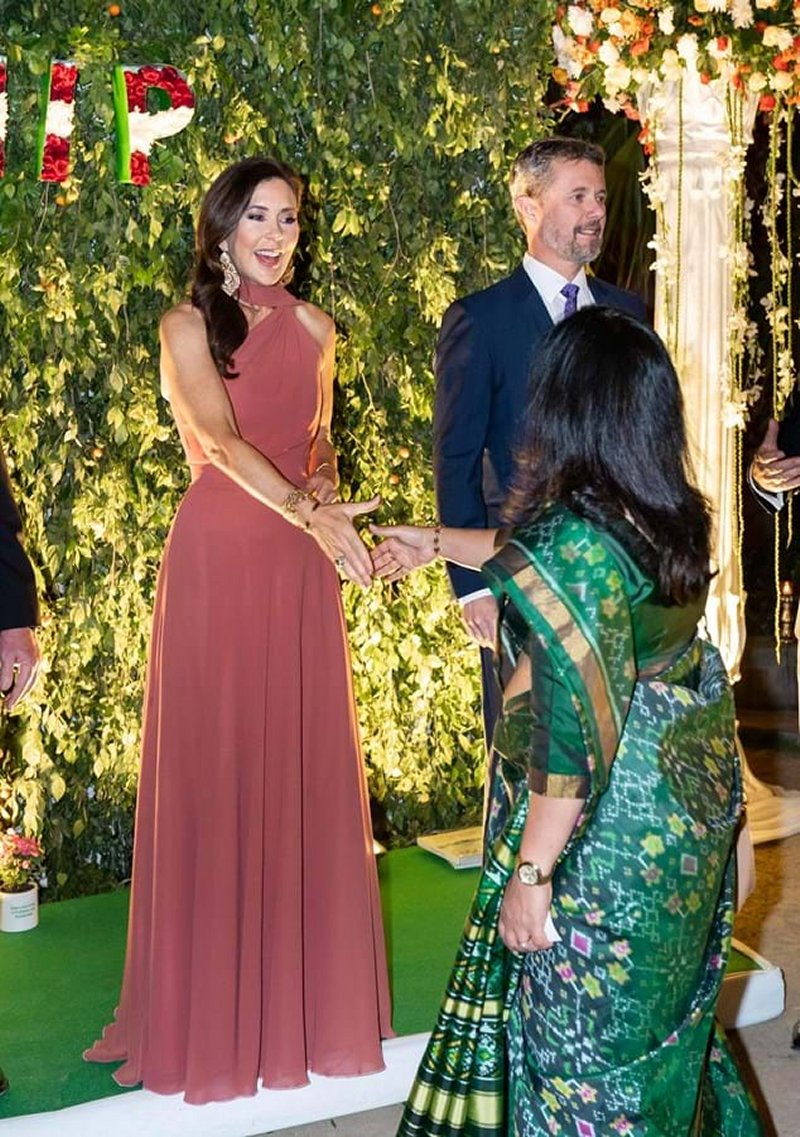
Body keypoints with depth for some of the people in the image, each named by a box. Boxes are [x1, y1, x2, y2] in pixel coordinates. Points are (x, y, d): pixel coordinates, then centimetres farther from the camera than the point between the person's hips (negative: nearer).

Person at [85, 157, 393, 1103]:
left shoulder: (313, 328, 11)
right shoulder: (189, 326, -3)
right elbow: (221, 439, -17)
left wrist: (331, 502, -2)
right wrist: (309, 512, -32)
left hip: (298, 563, 4)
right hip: (216, 558, -4)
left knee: (302, 764, 6)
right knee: (211, 767, 1)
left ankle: (302, 985, 20)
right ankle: (210, 1004, 13)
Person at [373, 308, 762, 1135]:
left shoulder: (576, 535, -24)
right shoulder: (670, 519, 2)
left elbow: (576, 732, -25)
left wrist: (530, 872, -18)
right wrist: (437, 541, 34)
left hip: (608, 838, -8)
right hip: (685, 813, 8)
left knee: (588, 1039, 10)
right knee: (662, 1018, 25)